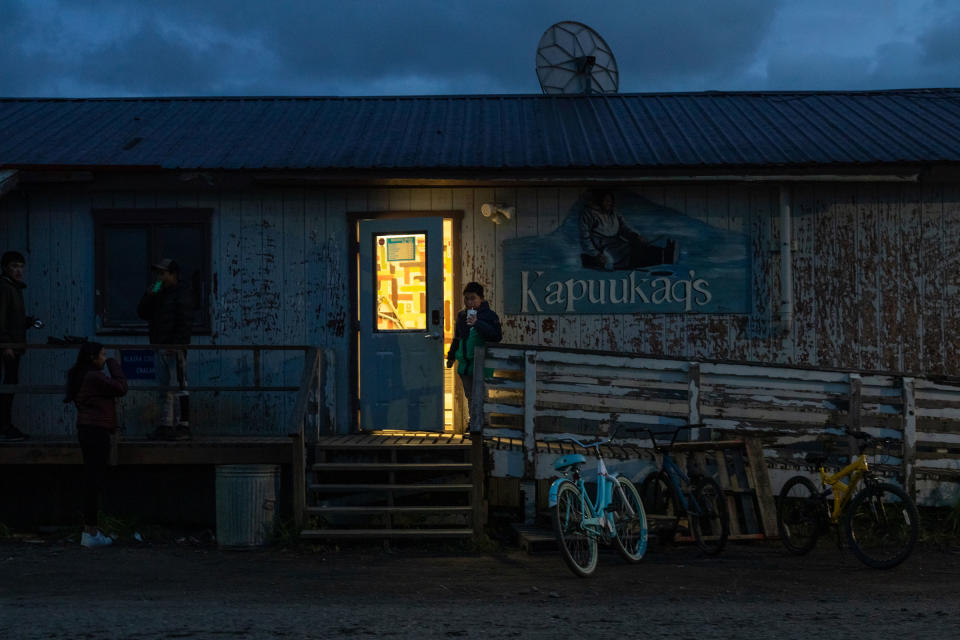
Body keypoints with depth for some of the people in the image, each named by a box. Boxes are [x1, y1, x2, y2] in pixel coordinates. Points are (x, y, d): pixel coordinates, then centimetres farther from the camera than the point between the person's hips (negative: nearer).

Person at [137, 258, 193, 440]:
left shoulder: (181, 293, -5)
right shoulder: (159, 294, 21)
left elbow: (186, 321, -14)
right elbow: (142, 313, 16)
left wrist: (177, 344, -20)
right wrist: (149, 295, 1)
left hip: (175, 348, -9)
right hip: (161, 348, 9)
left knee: (179, 387, -10)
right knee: (165, 388, 9)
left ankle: (184, 426, -11)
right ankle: (167, 425, 13)